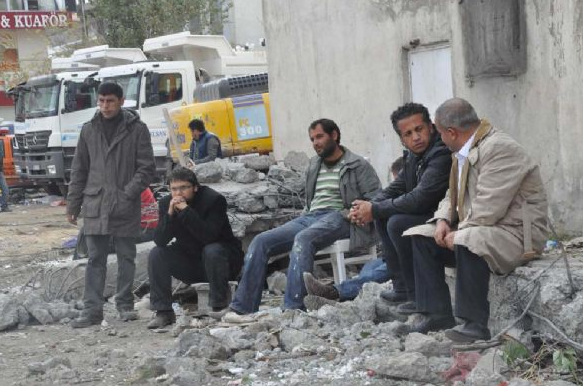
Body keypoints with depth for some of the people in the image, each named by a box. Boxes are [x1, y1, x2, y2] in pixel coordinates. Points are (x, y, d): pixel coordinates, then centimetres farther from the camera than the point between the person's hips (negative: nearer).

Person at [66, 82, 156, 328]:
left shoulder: (137, 129, -1)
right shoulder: (89, 130, 9)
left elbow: (147, 168, -2)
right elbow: (79, 170, 12)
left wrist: (129, 194, -14)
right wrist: (73, 205, 8)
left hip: (126, 208, -2)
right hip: (95, 206, 2)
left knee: (126, 257, 8)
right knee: (95, 259, 2)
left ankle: (125, 305, 18)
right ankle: (92, 309, 4)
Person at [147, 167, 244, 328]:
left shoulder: (214, 200, -19)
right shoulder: (166, 203, -5)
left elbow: (208, 236, -33)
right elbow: (159, 241, -15)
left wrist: (186, 211, -36)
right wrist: (169, 214, -29)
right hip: (190, 261, 5)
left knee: (212, 251, -37)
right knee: (156, 254, -14)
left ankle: (220, 307, -23)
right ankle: (163, 312, -12)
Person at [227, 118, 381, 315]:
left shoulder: (358, 166, 5)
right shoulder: (313, 166, 25)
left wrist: (352, 214, -16)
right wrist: (305, 215, 12)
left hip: (337, 217, -7)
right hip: (309, 217, 7)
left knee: (303, 238, -38)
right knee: (261, 241, -12)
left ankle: (292, 308, -43)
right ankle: (242, 308, -17)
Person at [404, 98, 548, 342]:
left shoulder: (499, 148, -20)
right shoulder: (464, 151, 10)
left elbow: (489, 208, -27)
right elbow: (453, 195, 19)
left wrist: (459, 233, -19)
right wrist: (443, 220, 0)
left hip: (516, 232, -10)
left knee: (468, 241, -37)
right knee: (421, 237, 5)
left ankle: (475, 324, -29)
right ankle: (437, 314, 1)